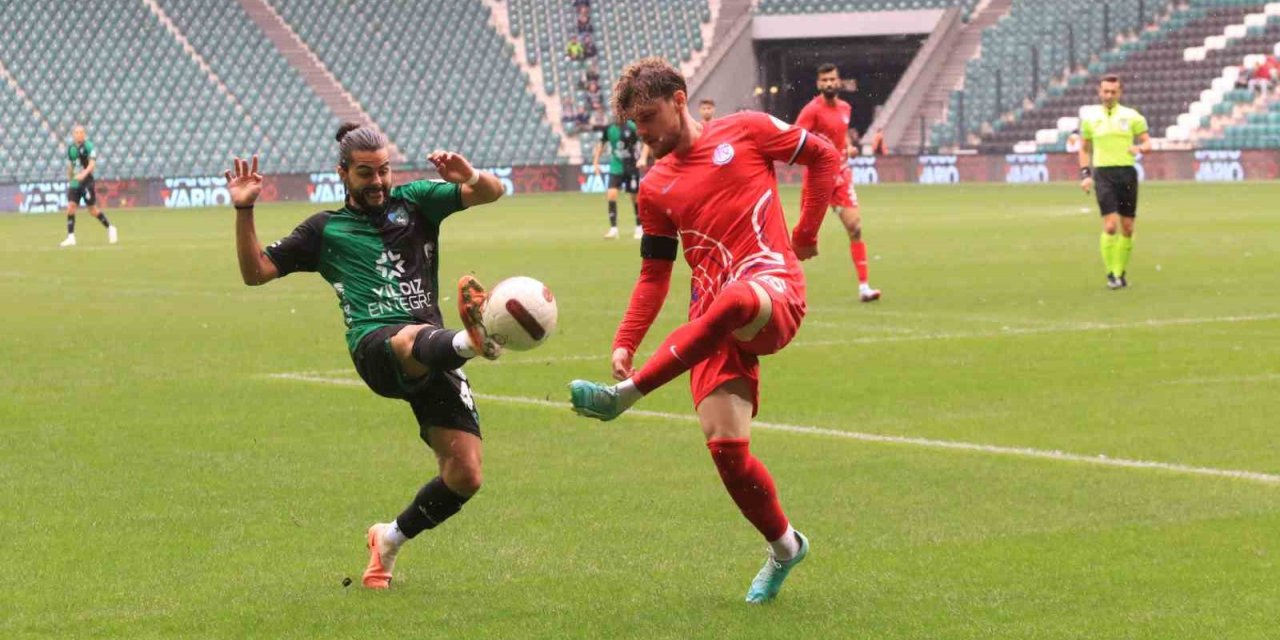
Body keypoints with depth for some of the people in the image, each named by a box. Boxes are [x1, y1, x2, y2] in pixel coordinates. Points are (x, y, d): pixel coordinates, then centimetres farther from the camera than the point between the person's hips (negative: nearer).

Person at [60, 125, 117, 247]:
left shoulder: (88, 146, -8)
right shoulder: (70, 148, 10)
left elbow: (92, 164, -16)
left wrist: (83, 174, -31)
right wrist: (69, 181, 23)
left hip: (87, 181, -5)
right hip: (75, 182, 5)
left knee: (93, 210, 1)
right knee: (70, 207, -8)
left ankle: (110, 228, 22)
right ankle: (71, 238, -5)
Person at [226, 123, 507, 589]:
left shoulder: (414, 200, 22)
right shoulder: (325, 230, 21)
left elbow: (493, 192, 15)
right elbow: (256, 272, 19)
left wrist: (472, 178, -9)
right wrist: (244, 210, 6)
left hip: (434, 356, 3)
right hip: (375, 344, -3)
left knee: (465, 477, -5)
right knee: (413, 338, -43)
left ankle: (390, 539, 18)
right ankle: (471, 339, -79)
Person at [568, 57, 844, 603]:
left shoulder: (746, 132, 8)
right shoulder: (656, 189, 19)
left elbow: (824, 156, 17)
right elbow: (654, 275, 22)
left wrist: (806, 235, 13)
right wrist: (625, 342, 8)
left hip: (774, 293, -5)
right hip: (714, 319, 5)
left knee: (731, 302, -43)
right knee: (725, 446, -9)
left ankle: (625, 394, -40)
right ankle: (784, 547, 16)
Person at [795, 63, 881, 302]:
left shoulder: (845, 108, 9)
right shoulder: (812, 110, -11)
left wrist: (848, 146, 7)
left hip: (841, 175, 5)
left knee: (855, 227, -5)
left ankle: (864, 286, -5)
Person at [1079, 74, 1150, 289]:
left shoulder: (1131, 116, 5)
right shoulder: (1090, 118, 8)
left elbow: (1147, 143, 5)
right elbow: (1084, 148, 16)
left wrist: (1140, 148, -18)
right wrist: (1085, 175, 5)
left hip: (1127, 173, 1)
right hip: (1103, 174, -1)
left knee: (1127, 228, 5)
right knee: (1110, 226, -13)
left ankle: (1121, 272, 18)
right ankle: (1111, 273, -6)